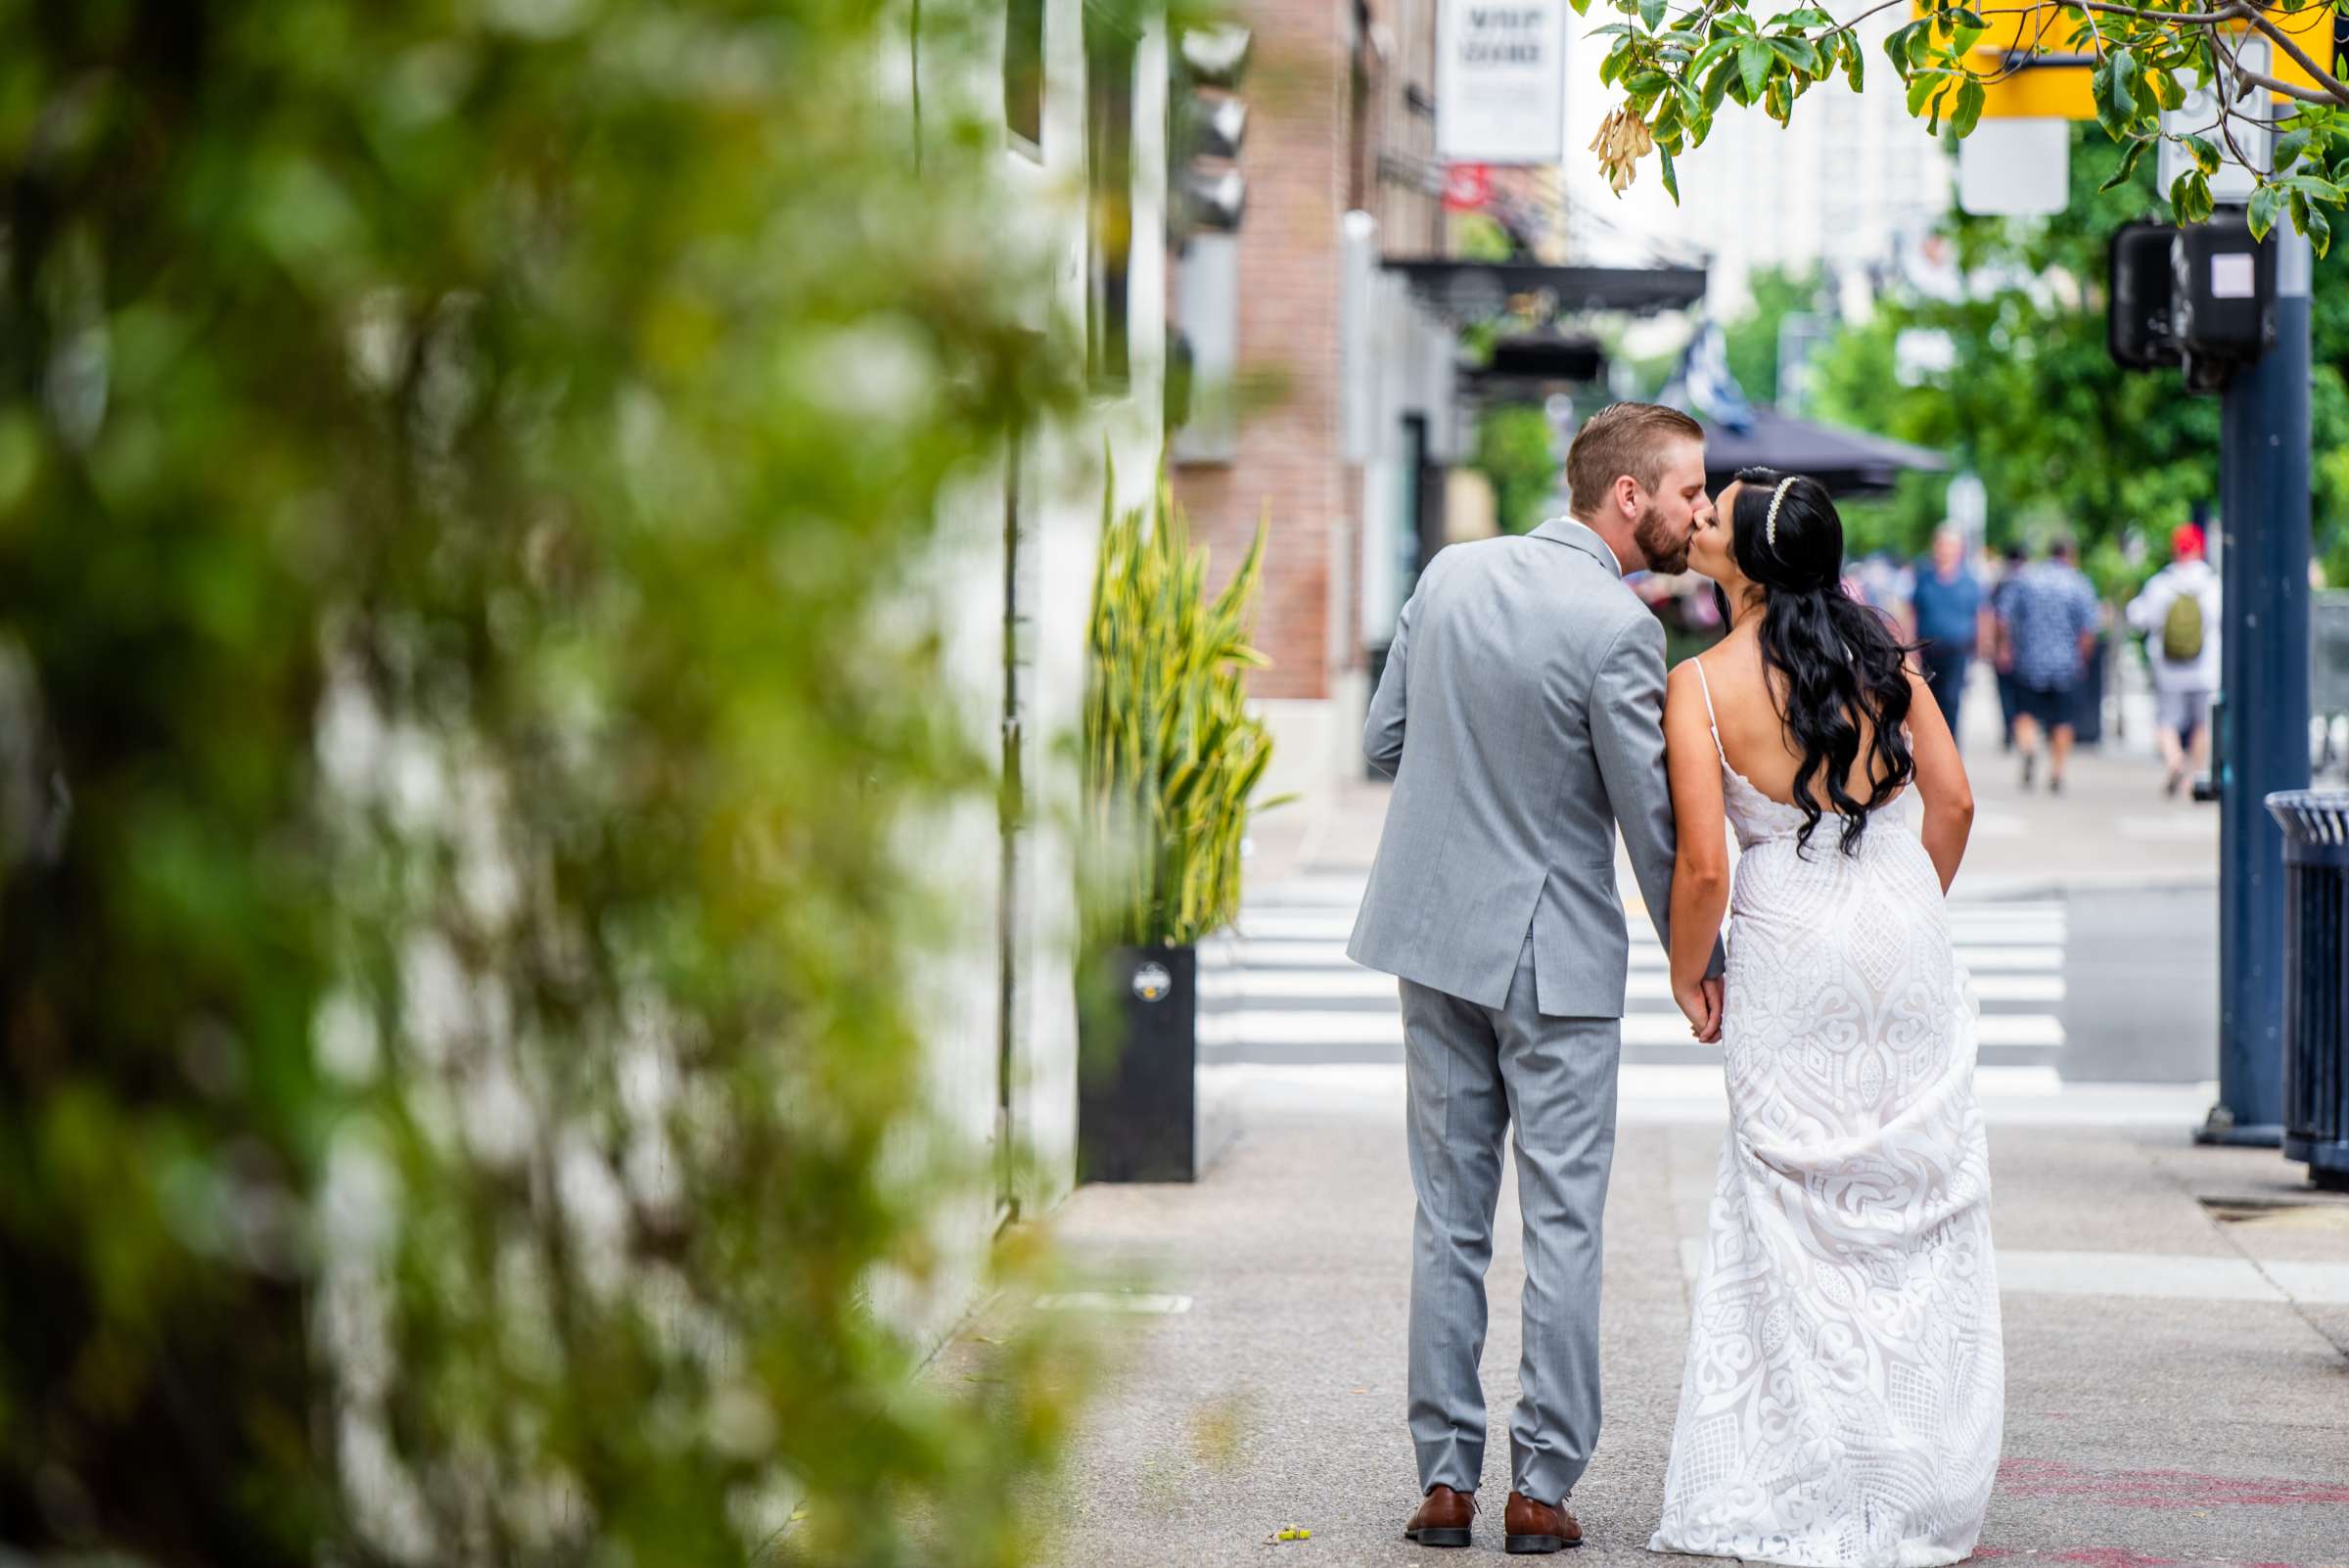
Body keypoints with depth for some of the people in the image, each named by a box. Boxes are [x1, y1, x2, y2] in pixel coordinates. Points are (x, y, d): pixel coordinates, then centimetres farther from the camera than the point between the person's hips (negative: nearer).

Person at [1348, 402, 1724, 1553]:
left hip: (1434, 938, 6)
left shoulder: (1450, 573, 2)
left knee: (1447, 1219, 10)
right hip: (1556, 956, -5)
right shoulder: (1617, 628, -16)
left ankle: (1445, 1479, 11)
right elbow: (1654, 819, -11)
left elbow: (1383, 742, 9)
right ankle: (1542, 1487, 4)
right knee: (1561, 1224, 3)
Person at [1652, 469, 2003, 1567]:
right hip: (1906, 948, 3)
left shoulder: (1701, 686, -10)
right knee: (1919, 1210, 10)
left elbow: (1703, 866, -13)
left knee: (1793, 1225, 6)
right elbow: (1952, 802, 2)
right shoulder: (1880, 654, 1)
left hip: (1790, 958, -3)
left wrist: (1687, 980, 4)